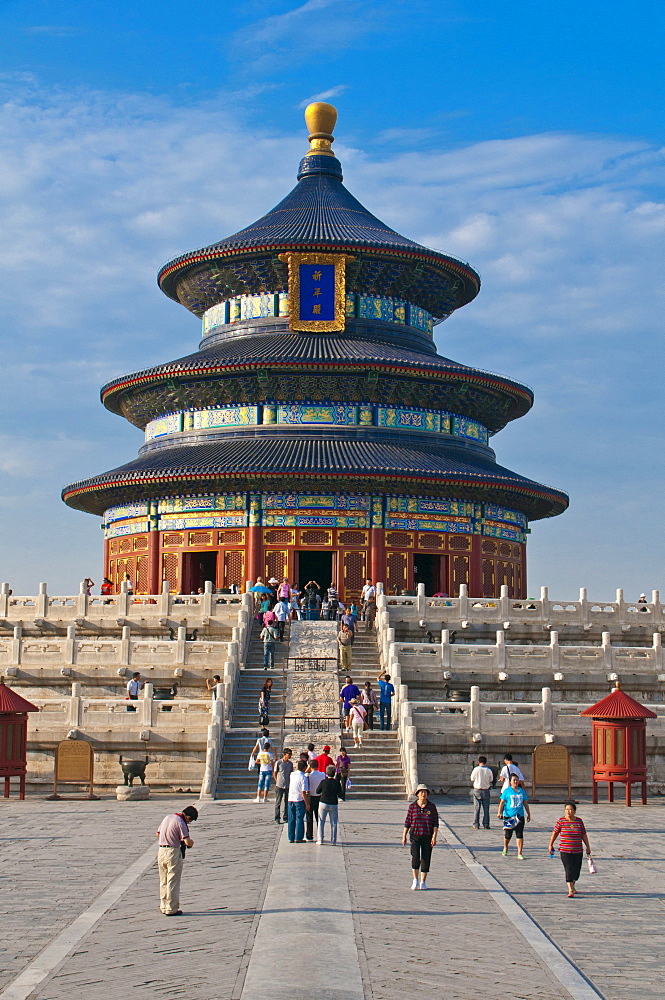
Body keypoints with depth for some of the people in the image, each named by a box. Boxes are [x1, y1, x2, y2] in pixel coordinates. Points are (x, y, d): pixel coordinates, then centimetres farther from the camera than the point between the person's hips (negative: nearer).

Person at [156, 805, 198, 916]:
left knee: (163, 882, 16)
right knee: (173, 883, 0)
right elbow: (188, 843, -19)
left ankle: (164, 907, 23)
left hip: (161, 851, 8)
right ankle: (171, 909, 3)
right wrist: (191, 841, 3)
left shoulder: (167, 818, 10)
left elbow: (158, 834, 21)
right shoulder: (181, 823, -15)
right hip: (173, 852, -8)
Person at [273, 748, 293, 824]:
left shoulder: (290, 763, 5)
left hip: (287, 786, 3)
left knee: (286, 802, 7)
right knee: (278, 802, 4)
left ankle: (286, 817, 16)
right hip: (279, 786, -3)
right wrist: (278, 782, -4)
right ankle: (277, 818, 12)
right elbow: (274, 774, 0)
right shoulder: (278, 763, -6)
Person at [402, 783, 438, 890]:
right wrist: (404, 836, 5)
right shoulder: (412, 807, 1)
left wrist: (434, 836, -9)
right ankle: (415, 880, 3)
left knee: (426, 859, 2)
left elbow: (436, 823, 0)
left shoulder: (432, 807, 1)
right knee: (415, 857, -14)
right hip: (415, 836, -1)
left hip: (427, 837, 1)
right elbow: (407, 822, 6)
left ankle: (423, 882, 16)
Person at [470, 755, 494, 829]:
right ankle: (486, 825, 7)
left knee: (477, 807, 4)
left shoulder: (476, 769, -8)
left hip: (477, 790, -1)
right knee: (486, 808, 7)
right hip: (486, 790, 1)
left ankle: (476, 825, 3)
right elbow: (491, 780, 6)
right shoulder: (489, 770, -3)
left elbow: (472, 779, 1)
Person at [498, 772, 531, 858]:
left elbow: (525, 803, 16)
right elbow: (502, 802, -3)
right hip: (508, 816, -2)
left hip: (519, 816, 2)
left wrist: (528, 814, 18)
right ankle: (505, 849, 33)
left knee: (520, 835, -4)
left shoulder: (522, 791, 9)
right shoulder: (507, 791, -1)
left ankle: (519, 853, -1)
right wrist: (499, 812, -14)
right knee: (508, 835, 6)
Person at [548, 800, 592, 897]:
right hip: (565, 851, -3)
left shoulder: (579, 821, 2)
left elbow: (584, 835, 8)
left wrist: (588, 847, 8)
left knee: (576, 871, 12)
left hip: (578, 851, 3)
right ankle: (570, 890, -9)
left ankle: (572, 886, 36)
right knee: (569, 870, -9)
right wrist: (551, 845, 10)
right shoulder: (561, 821, -4)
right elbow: (555, 832, 5)